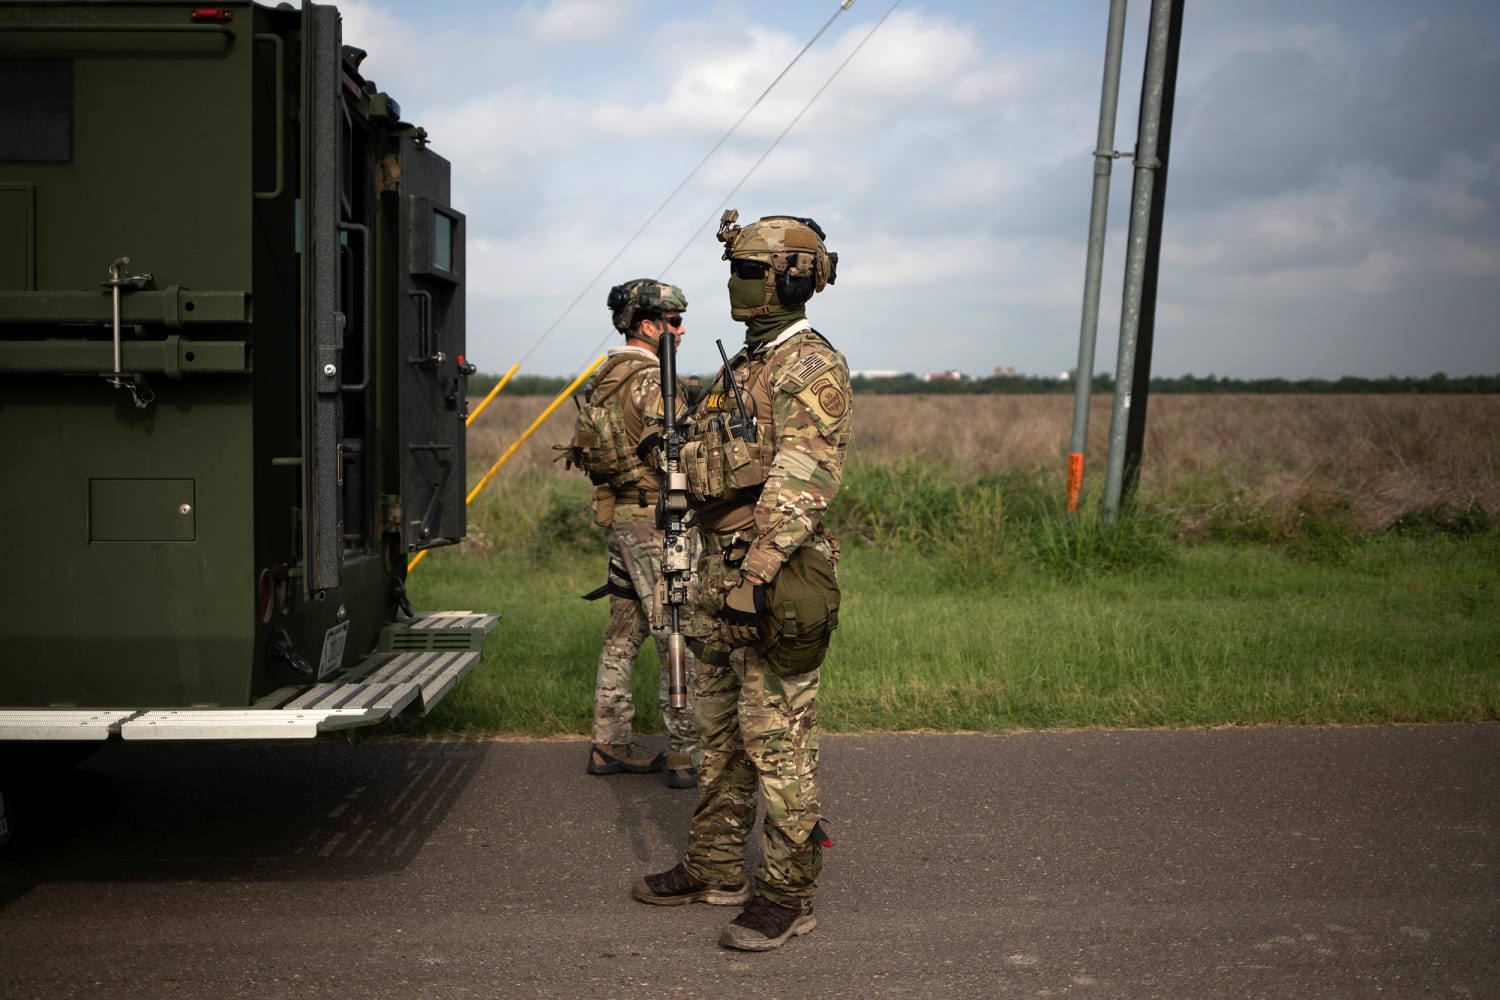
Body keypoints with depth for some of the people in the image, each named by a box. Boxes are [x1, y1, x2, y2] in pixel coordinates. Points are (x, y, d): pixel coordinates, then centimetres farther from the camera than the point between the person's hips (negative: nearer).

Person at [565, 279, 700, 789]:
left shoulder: (604, 379, 14)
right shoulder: (652, 381, -15)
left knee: (623, 635, 14)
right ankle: (685, 756, 3)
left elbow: (592, 454, 17)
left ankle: (610, 745, 22)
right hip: (658, 522, -9)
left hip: (619, 519, 9)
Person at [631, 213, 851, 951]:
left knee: (777, 742, -2)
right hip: (722, 571, 10)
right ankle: (714, 868, 30)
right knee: (720, 732, 17)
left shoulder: (810, 368, -11)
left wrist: (758, 572, -27)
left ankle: (787, 894, 11)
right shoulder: (742, 369, 19)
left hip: (773, 579, -10)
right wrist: (710, 579, 19)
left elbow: (801, 481, -22)